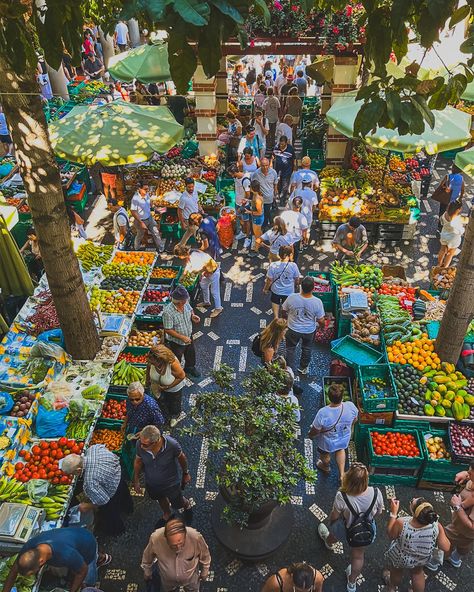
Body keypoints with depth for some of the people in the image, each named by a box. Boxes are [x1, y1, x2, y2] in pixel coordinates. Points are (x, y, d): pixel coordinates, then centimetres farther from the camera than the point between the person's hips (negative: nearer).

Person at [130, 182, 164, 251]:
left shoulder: (147, 194, -12)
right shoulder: (135, 199, -31)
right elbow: (133, 212, -27)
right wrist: (141, 223, -27)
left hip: (150, 218, 6)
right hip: (141, 220, -6)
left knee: (156, 233, 14)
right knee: (140, 236, 18)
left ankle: (161, 249, 31)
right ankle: (137, 249, 45)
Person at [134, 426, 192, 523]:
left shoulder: (172, 444, -38)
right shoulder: (140, 444, -32)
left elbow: (181, 458, -15)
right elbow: (138, 461, -9)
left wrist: (186, 473, 1)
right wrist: (136, 480, 0)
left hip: (171, 483, -2)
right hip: (151, 483, 3)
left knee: (177, 504, 24)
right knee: (161, 500, 33)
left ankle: (187, 505, 60)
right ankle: (167, 515, 66)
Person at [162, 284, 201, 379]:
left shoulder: (185, 303, -16)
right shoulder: (168, 311, -34)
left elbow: (190, 310, 7)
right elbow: (168, 330, -28)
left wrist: (193, 316, -16)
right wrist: (182, 337, -30)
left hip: (189, 337, 6)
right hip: (176, 342, -6)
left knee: (191, 354, 31)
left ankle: (190, 368, 59)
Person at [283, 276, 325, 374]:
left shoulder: (292, 298, -27)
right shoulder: (317, 302, -28)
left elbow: (284, 310, -8)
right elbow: (321, 320, -17)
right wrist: (322, 325, 7)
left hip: (293, 329, -1)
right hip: (309, 331, 1)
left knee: (290, 349, 24)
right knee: (306, 349, 27)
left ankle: (290, 370, 36)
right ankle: (303, 368, 47)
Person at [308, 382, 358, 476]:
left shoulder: (323, 413, -41)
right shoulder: (350, 406, -32)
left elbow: (315, 431, -23)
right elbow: (354, 420, -9)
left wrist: (310, 435, 0)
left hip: (328, 442, -2)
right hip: (344, 439, 3)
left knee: (325, 455, 32)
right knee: (340, 450, 37)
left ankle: (326, 467, 62)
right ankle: (342, 473, 48)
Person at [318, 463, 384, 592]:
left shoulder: (341, 497, -39)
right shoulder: (376, 493, -32)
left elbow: (334, 516, -18)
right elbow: (379, 512, -10)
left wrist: (330, 522, 5)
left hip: (345, 528, -1)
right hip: (368, 532, 1)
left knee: (333, 536, 36)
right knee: (358, 556, 30)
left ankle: (328, 543, 71)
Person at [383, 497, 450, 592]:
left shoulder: (401, 524, -41)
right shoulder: (436, 526, -35)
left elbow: (391, 535, -19)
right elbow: (446, 548, -18)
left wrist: (393, 513, -17)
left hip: (400, 558, -1)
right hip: (422, 559, 1)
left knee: (397, 571, 34)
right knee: (417, 572, 36)